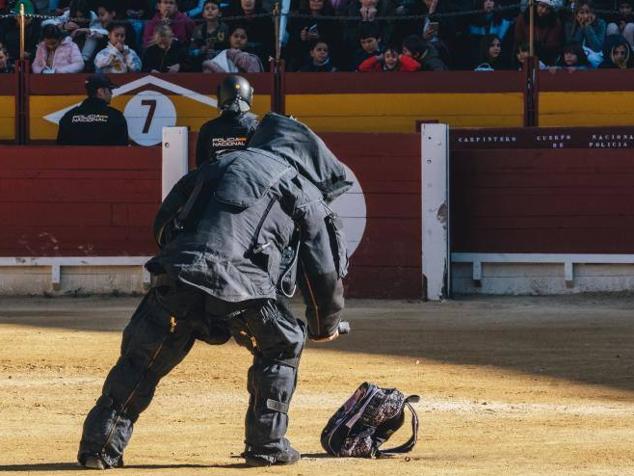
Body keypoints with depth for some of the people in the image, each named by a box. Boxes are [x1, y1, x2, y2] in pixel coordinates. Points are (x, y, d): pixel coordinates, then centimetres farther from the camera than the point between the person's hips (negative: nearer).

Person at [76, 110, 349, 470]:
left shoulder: (221, 166, 30)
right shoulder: (305, 192, 19)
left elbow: (164, 224, 28)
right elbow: (323, 269, 19)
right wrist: (326, 325, 34)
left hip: (177, 276, 3)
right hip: (239, 284, -3)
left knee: (143, 358, 16)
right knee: (283, 346, 21)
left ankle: (100, 446, 9)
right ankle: (268, 445, 19)